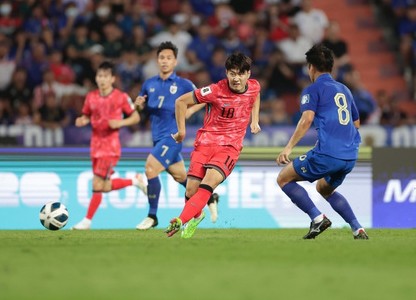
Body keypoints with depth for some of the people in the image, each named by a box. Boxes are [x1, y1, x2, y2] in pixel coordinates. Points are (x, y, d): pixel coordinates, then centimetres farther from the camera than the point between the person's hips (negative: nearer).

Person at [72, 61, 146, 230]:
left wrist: (120, 123, -16)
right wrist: (82, 121, -7)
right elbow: (86, 116, 16)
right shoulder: (91, 97, 5)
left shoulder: (121, 97, -7)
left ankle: (87, 221, -1)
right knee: (105, 187, 10)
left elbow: (135, 117, 1)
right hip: (96, 145, 6)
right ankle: (135, 181, 34)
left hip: (110, 146, -6)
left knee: (98, 184, -10)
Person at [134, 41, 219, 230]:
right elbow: (142, 107, 19)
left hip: (172, 136, -6)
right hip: (158, 137, 6)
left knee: (150, 169, -19)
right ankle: (210, 198, 38)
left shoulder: (183, 85, -4)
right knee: (181, 176, 16)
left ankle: (152, 216, -7)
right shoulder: (149, 84, 9)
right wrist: (139, 104, -4)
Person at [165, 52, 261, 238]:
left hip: (230, 146, 1)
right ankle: (196, 216, 28)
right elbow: (181, 101, -6)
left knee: (210, 181, -26)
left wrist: (254, 120, 16)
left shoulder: (254, 87, -2)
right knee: (191, 190, -7)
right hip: (205, 141, -1)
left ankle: (181, 221, -27)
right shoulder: (216, 91, -15)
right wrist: (181, 130, -4)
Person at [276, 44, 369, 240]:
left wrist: (288, 148, -18)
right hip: (350, 156, 7)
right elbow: (356, 123, 30)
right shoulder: (344, 90, 22)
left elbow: (307, 119, -15)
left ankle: (318, 218, -8)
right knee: (324, 188, 31)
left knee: (284, 178, 7)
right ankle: (358, 230, 15)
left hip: (327, 154, -7)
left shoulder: (313, 90, 1)